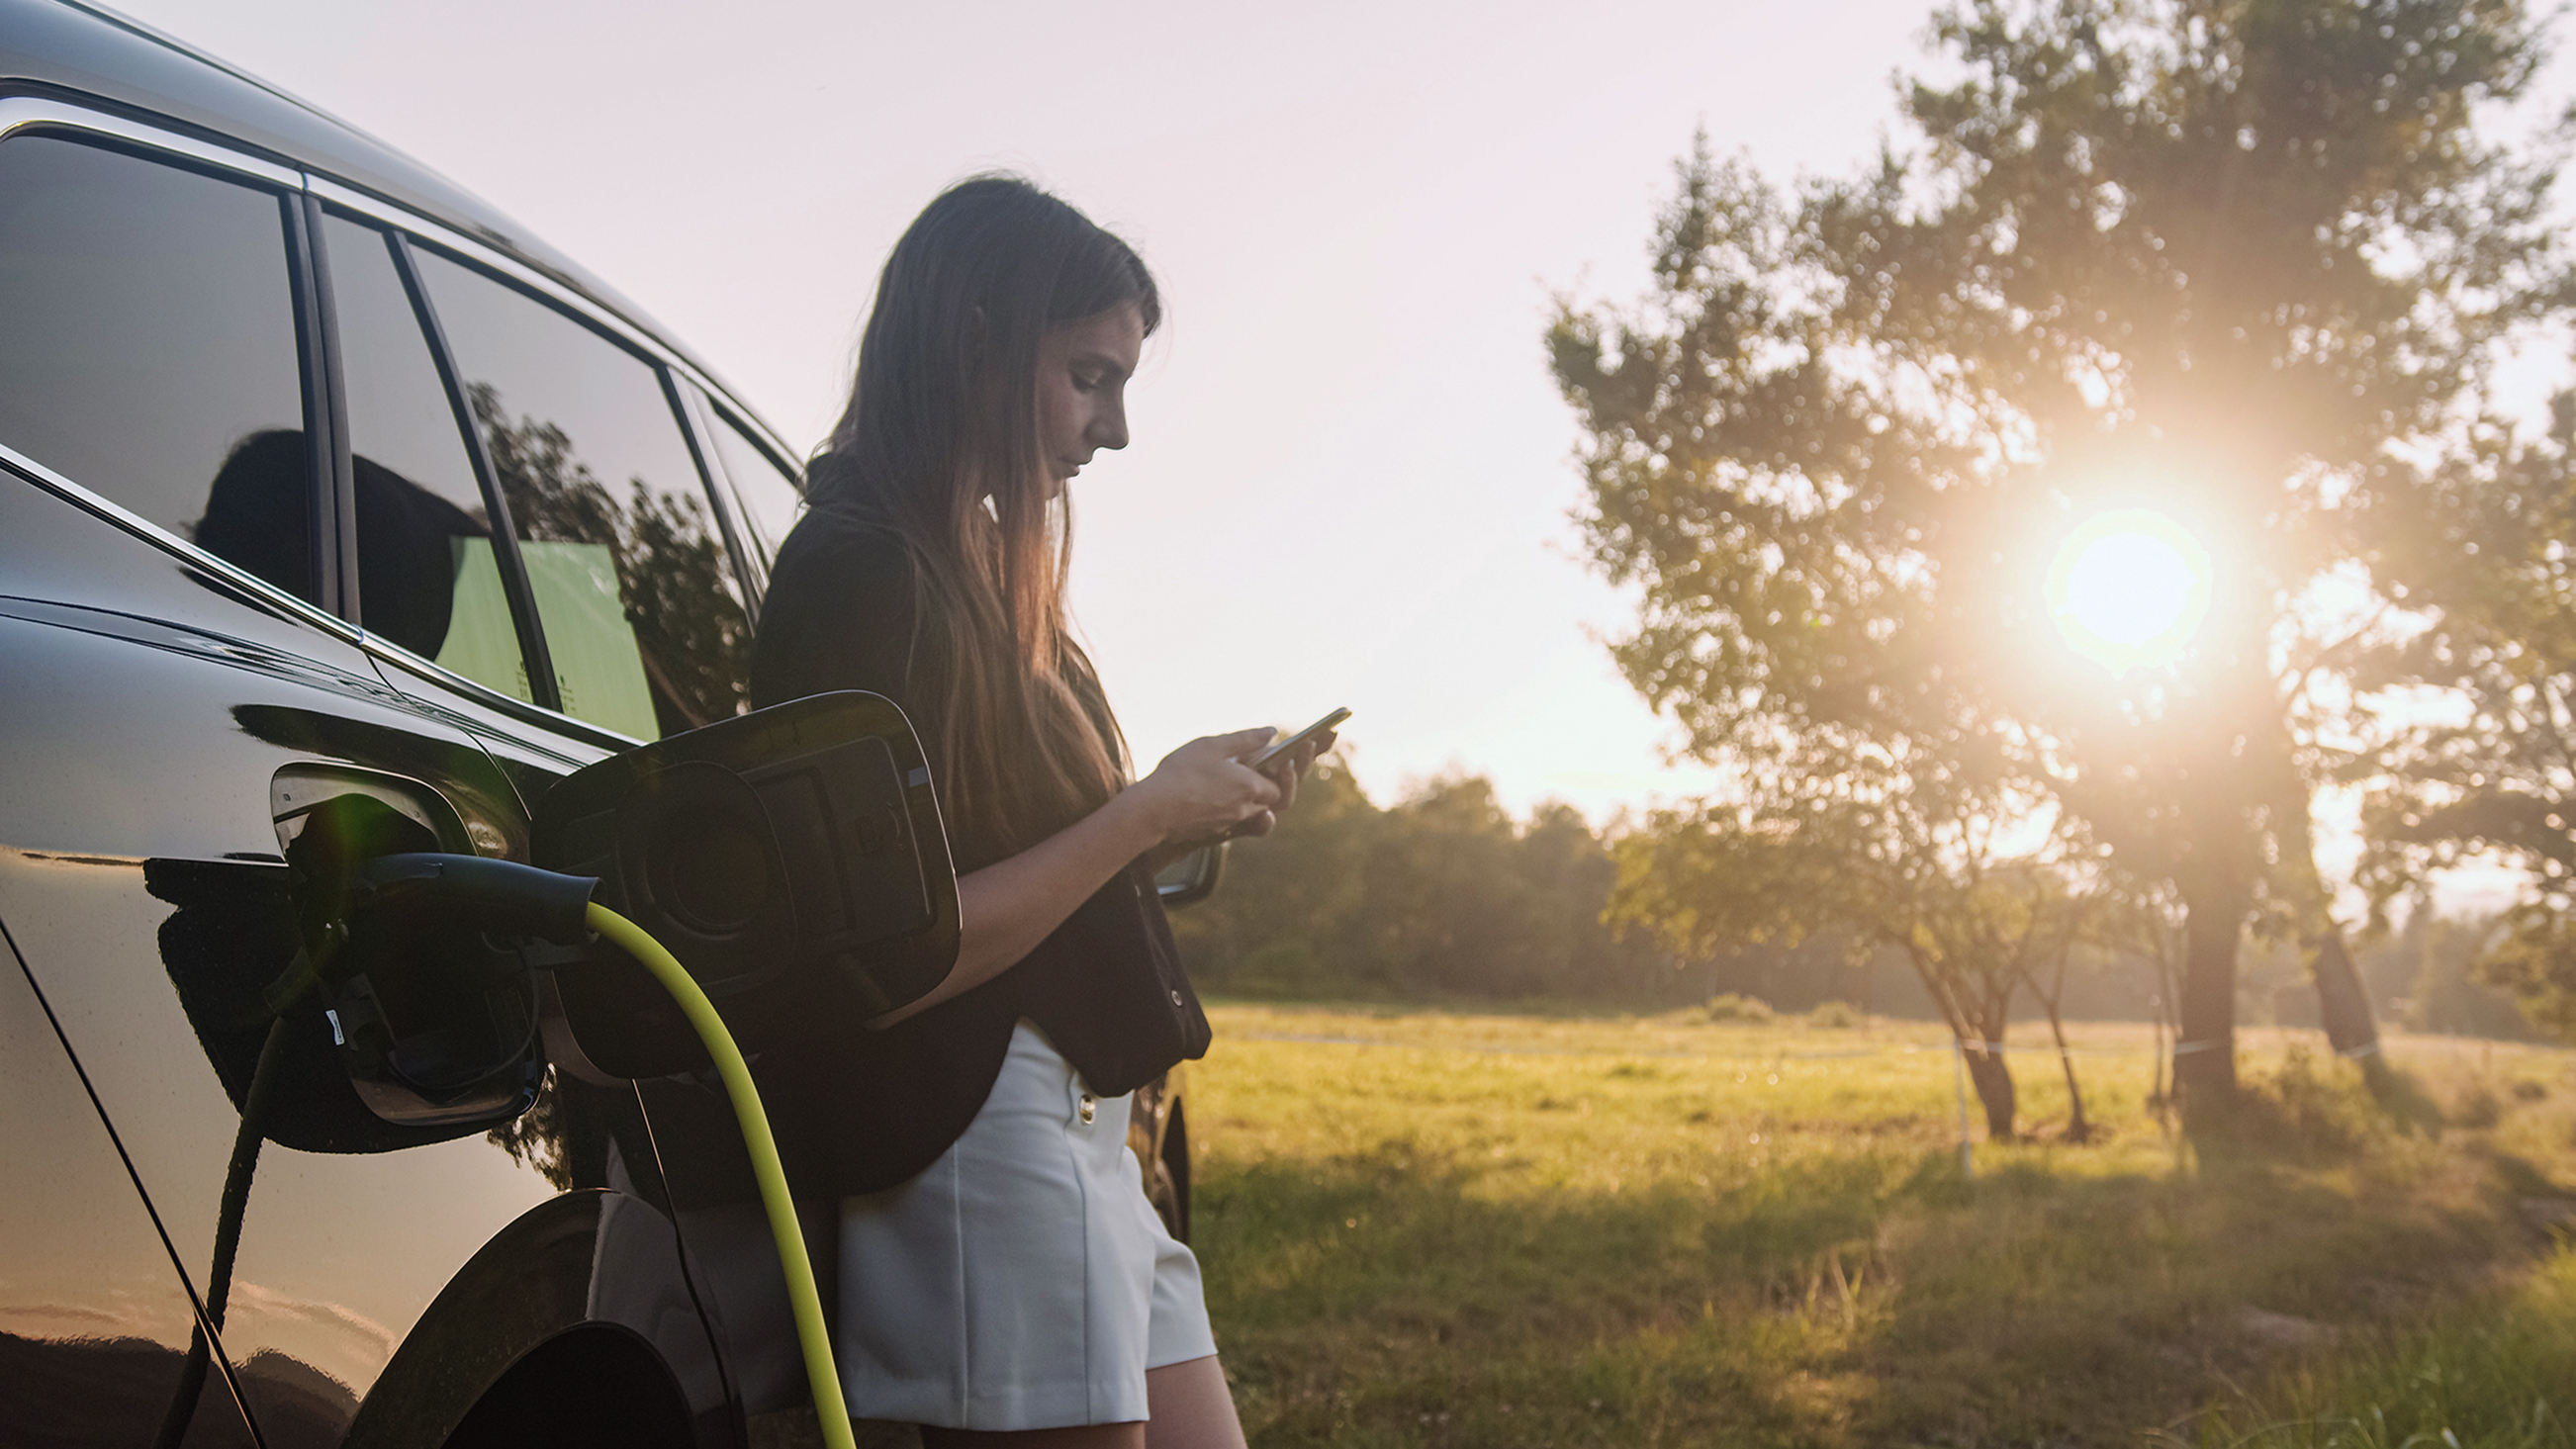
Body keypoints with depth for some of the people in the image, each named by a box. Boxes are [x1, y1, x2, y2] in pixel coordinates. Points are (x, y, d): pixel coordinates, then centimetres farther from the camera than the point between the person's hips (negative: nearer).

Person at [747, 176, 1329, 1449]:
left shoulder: (975, 573, 16)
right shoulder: (862, 569, -14)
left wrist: (1189, 813, 5)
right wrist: (1147, 814, -13)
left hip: (1084, 1140, 10)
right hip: (978, 1139, -10)